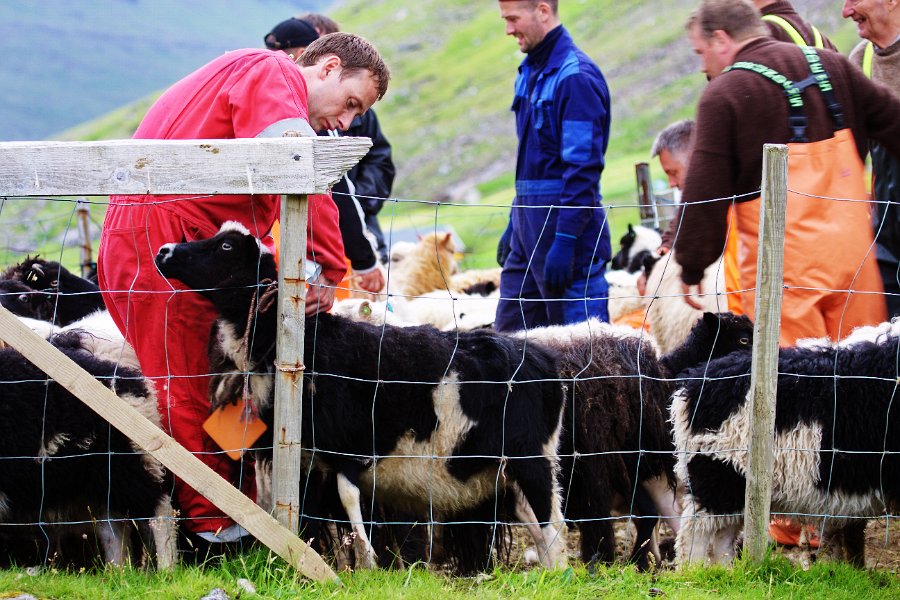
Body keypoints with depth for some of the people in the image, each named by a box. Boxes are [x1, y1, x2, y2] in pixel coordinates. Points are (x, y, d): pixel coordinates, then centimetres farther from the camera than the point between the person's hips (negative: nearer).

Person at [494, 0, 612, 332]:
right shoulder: (530, 71, 14)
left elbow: (583, 167, -19)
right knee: (509, 331, 8)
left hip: (564, 218, -9)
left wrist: (564, 241, -22)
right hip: (528, 218, 9)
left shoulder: (576, 76, -15)